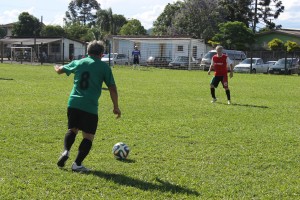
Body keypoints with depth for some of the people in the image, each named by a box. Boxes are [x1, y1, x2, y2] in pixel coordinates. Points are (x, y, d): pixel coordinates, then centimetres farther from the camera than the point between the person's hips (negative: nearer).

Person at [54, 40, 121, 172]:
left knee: (72, 129, 22)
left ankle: (66, 151, -1)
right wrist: (116, 107, 12)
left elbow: (60, 70, 29)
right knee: (88, 136, 5)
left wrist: (56, 67, 54)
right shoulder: (104, 67, 3)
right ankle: (77, 164, -4)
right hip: (90, 107, -4)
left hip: (73, 103, 4)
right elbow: (112, 88, 2)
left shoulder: (78, 63, 12)